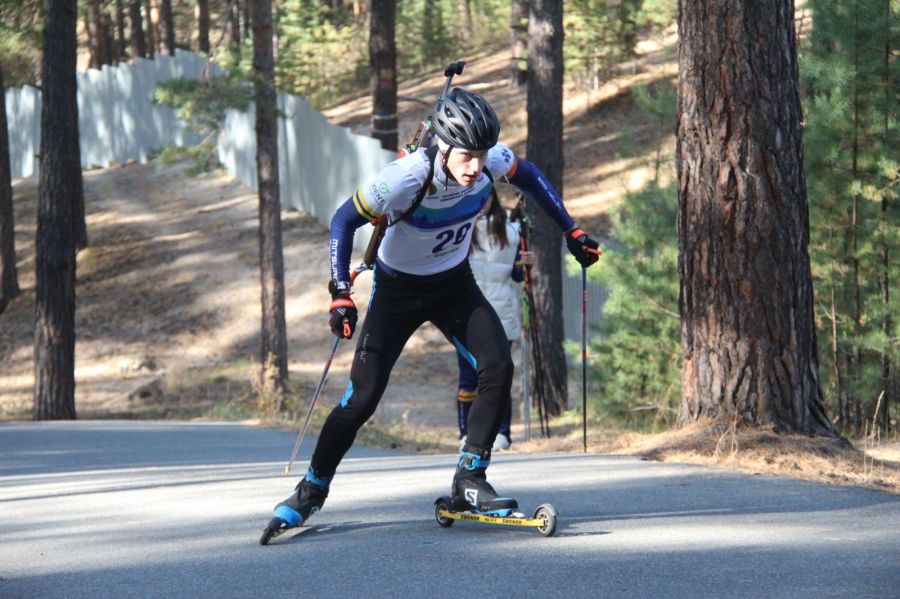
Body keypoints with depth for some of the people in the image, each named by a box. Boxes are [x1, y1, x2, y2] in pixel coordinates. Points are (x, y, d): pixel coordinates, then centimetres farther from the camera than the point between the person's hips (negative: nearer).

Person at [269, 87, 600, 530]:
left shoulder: (491, 162, -21)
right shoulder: (405, 178, -34)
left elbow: (529, 177, 4)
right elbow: (344, 222, -22)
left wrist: (571, 232, 6)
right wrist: (341, 293, -30)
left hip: (455, 284, 4)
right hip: (398, 290, -4)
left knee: (498, 369, -16)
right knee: (363, 397, -8)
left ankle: (468, 483, -3)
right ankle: (311, 490, 12)